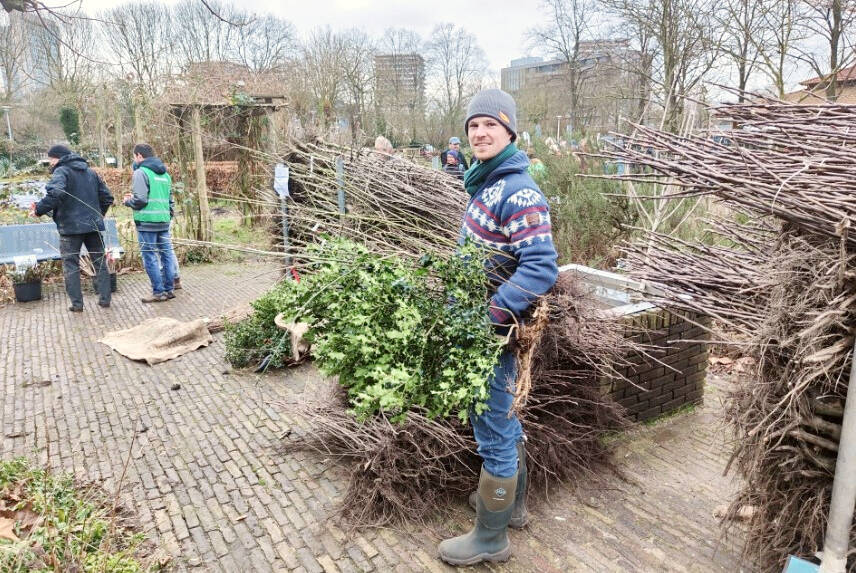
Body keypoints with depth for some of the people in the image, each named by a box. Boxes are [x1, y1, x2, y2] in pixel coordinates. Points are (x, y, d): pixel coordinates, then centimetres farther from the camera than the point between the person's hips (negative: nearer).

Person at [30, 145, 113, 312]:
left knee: (71, 264, 3)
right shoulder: (90, 172, 15)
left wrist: (39, 209, -16)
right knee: (100, 262, 11)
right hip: (94, 225, 6)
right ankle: (105, 298, 12)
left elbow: (55, 194, -25)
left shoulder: (61, 171, -5)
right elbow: (107, 197, 15)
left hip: (71, 226, -6)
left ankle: (77, 303, 2)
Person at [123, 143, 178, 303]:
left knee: (150, 257, -1)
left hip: (147, 222, -7)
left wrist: (127, 201, 3)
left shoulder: (141, 172, -9)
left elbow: (139, 200, -16)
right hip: (164, 221, 7)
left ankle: (158, 292, 1)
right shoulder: (165, 174, 15)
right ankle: (169, 289, 16)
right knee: (166, 254, 10)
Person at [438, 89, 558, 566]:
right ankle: (512, 503, 43)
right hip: (482, 319, 10)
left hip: (498, 328, -10)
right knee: (504, 419, 23)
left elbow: (542, 268, -27)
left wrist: (489, 316, -29)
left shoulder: (519, 192, -19)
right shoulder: (485, 182, 11)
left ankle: (491, 539, 22)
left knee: (493, 429, 3)